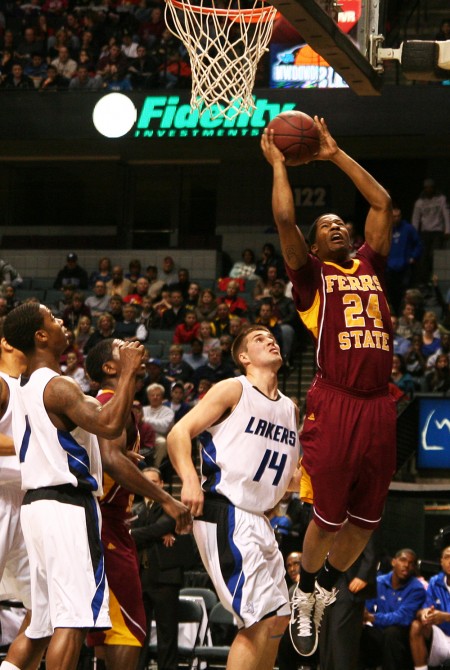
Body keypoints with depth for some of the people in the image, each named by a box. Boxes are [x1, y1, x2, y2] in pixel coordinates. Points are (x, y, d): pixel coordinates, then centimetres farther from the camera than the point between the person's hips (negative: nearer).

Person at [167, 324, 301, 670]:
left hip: (258, 521, 9)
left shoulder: (290, 408, 18)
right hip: (225, 515, -9)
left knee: (278, 621, 12)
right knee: (262, 621, -17)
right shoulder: (234, 390, -3)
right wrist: (189, 479, -27)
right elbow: (179, 433, -11)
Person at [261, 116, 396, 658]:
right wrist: (278, 163, 6)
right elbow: (284, 218, -6)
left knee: (365, 519, 11)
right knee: (329, 517, -2)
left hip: (379, 406, 5)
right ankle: (304, 599, 19)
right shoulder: (311, 276, 6)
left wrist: (335, 155, 21)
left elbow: (382, 202, 19)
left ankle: (328, 587, 33)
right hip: (335, 406, -5)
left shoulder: (370, 267, 19)